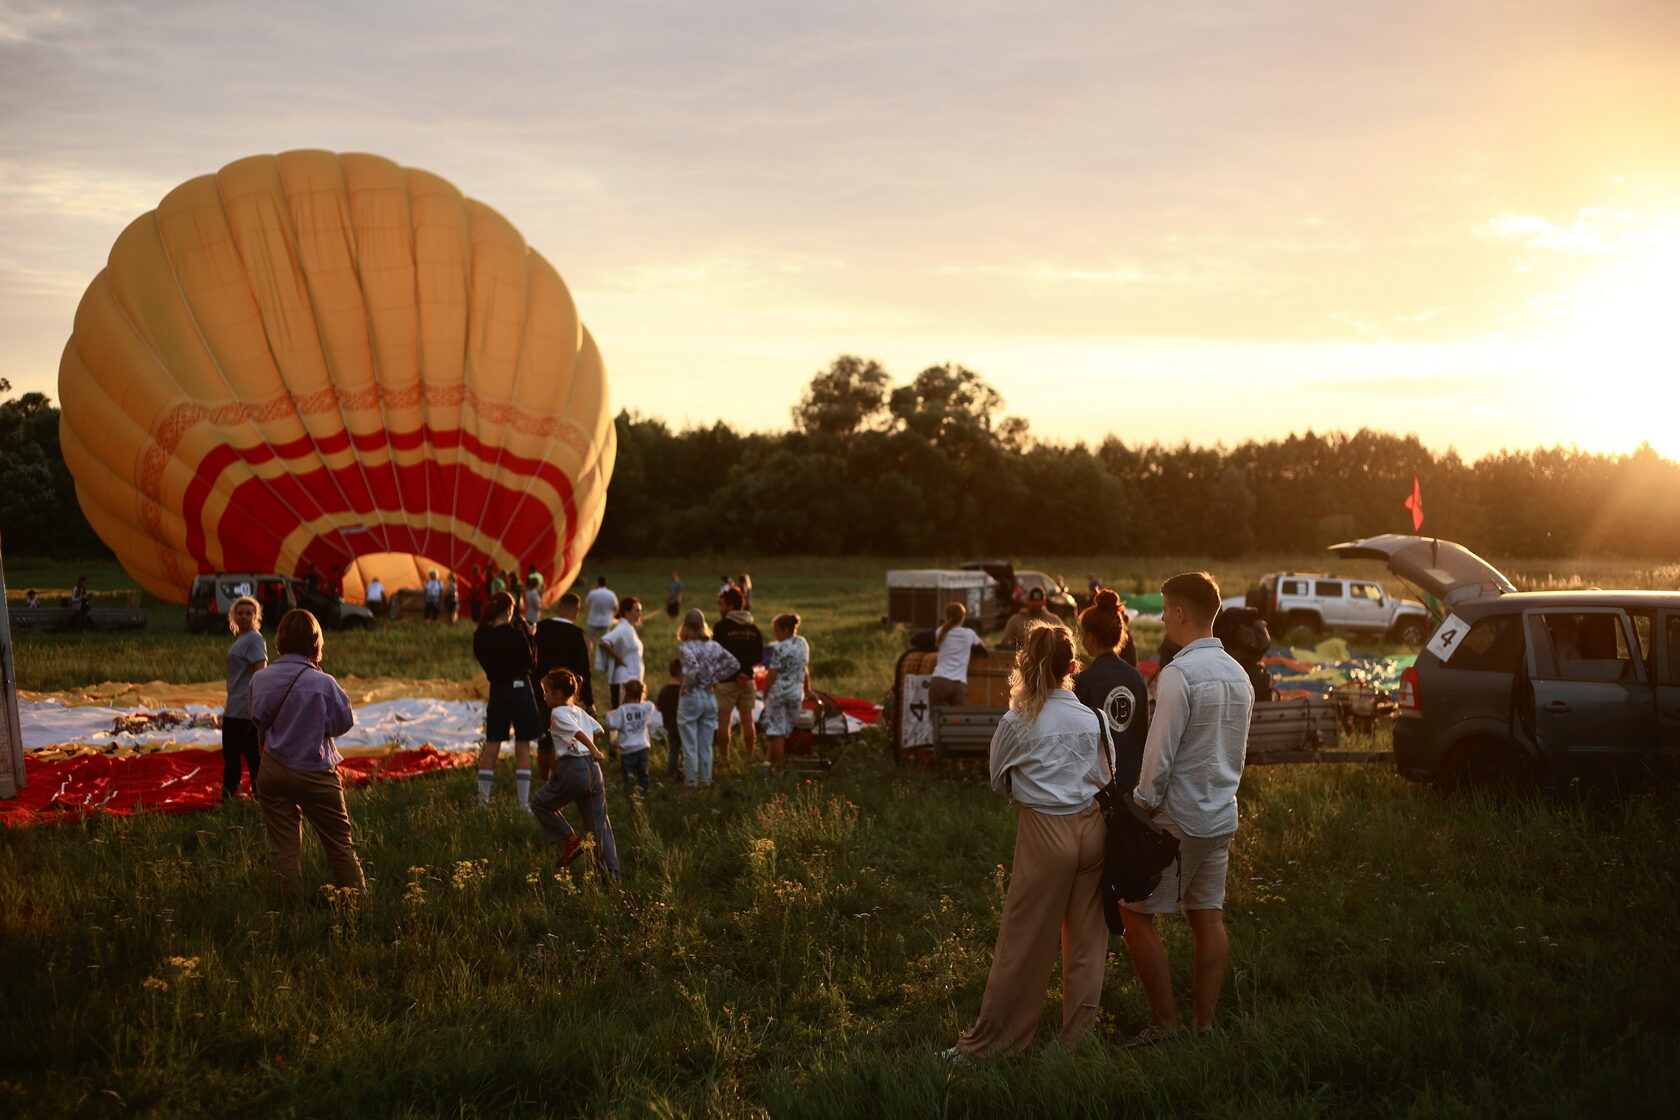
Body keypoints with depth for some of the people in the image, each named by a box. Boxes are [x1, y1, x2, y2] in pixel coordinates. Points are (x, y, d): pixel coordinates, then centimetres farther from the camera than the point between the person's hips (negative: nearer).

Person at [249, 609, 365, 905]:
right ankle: (358, 902, 11)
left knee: (284, 848, 10)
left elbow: (259, 720, 10)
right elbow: (345, 721, -7)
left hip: (273, 771, 4)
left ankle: (292, 905, 12)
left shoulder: (260, 679, -3)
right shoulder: (322, 683, -17)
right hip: (315, 773, -3)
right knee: (340, 843, 8)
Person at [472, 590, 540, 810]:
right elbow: (531, 663, -8)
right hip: (520, 689, -4)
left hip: (496, 691, 4)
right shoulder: (515, 634, -16)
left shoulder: (480, 636, -2)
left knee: (490, 748, 11)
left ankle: (482, 802, 13)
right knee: (522, 748, 4)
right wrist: (527, 636, 2)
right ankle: (524, 804, 5)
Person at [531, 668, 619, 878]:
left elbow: (577, 732, -19)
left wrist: (593, 750, -30)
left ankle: (570, 840, 6)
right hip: (593, 768, 7)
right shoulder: (580, 711, 18)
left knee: (540, 804, 16)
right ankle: (611, 874, 7)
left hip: (572, 768, -7)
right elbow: (598, 730, 23)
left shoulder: (558, 713, -4)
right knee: (598, 823, 9)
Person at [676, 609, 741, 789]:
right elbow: (734, 664, -1)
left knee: (690, 745, 5)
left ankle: (690, 781, 10)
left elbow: (693, 668, -30)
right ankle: (706, 779, 18)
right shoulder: (713, 646, 1)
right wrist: (715, 678, 4)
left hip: (690, 698, -5)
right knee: (706, 745, 14)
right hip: (709, 698, 5)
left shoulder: (685, 647, -13)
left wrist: (689, 683, -13)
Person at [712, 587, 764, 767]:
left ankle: (723, 759, 5)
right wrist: (743, 667, 2)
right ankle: (748, 757, 16)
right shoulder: (754, 628, 7)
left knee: (724, 721, 1)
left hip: (726, 680, -5)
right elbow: (759, 657, 6)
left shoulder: (721, 627, -10)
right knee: (747, 720, 10)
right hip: (747, 680, 5)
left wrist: (734, 672, -5)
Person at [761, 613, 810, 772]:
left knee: (777, 732, 2)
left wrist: (765, 693, -1)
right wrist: (807, 690, 25)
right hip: (796, 693, 5)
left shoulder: (779, 648, -13)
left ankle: (778, 768, 5)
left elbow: (772, 674, -12)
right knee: (786, 730, 12)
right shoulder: (803, 644, 5)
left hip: (778, 692, -5)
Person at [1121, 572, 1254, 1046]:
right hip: (1222, 816, 8)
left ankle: (1165, 1023, 3)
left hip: (1179, 819, -8)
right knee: (1208, 918, 11)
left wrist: (1143, 806, -8)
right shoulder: (1238, 674, 9)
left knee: (1136, 915, 1)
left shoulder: (1179, 674, -18)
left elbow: (1159, 756, -18)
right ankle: (1206, 1024, 15)